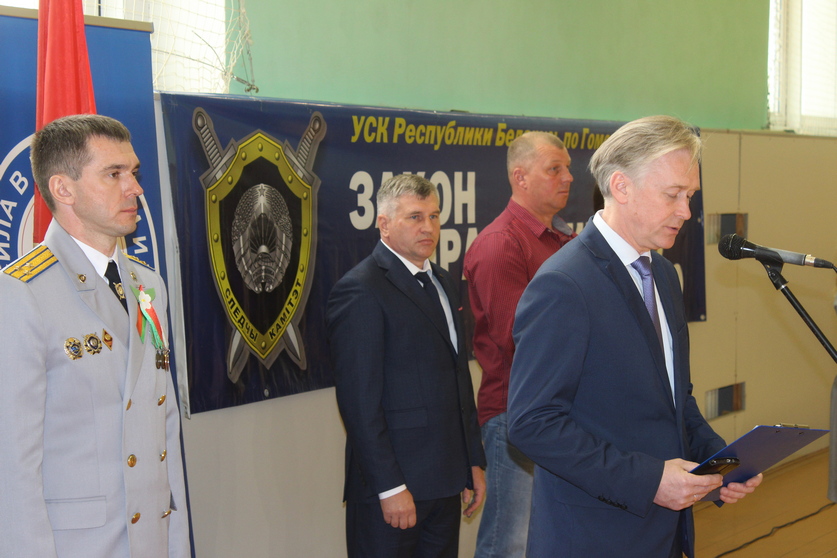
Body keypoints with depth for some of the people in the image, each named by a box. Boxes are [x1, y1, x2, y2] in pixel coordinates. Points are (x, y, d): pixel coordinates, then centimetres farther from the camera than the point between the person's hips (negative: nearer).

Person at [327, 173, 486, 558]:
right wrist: (390, 487, -18)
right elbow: (360, 401, -17)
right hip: (393, 486, -7)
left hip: (445, 481, 8)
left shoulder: (441, 281, 15)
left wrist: (474, 461, 15)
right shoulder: (360, 291, -12)